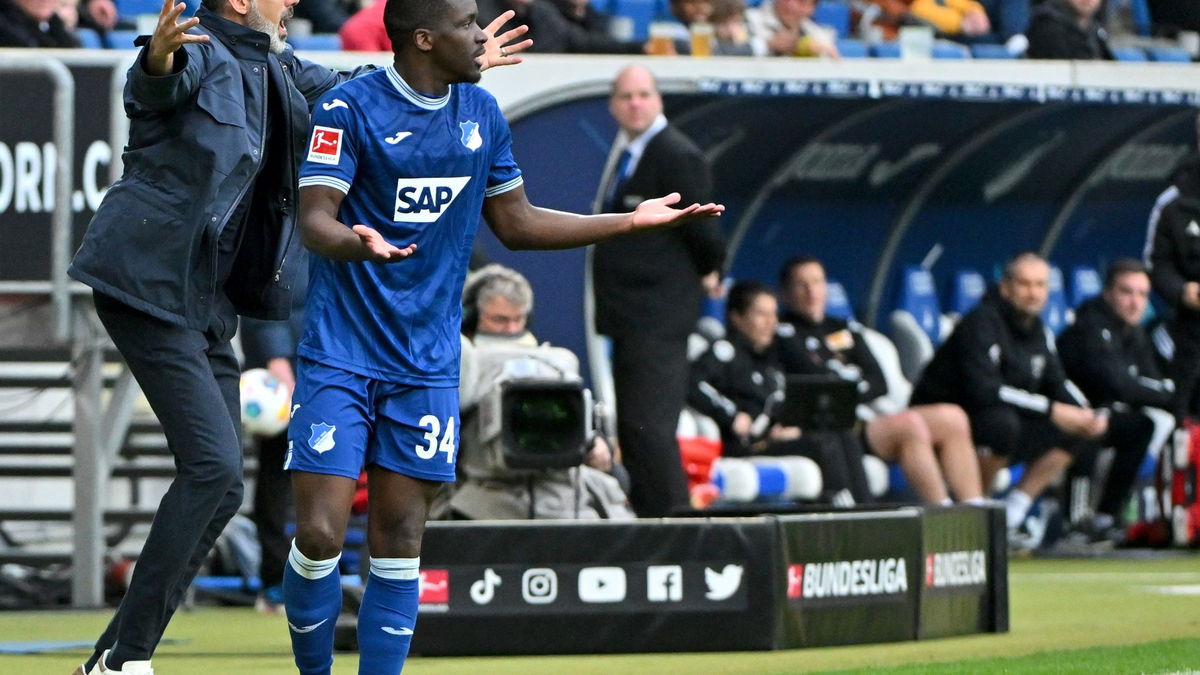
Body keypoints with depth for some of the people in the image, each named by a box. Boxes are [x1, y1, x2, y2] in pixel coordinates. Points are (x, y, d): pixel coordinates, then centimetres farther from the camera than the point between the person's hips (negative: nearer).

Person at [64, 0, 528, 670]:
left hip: (209, 305, 10)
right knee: (214, 466, -18)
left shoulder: (274, 67, 14)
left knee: (219, 489, 8)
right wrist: (160, 57, -61)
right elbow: (157, 87, -37)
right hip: (151, 285, -10)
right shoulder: (202, 54, -14)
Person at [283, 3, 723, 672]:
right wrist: (355, 242, -40)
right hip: (341, 357, -5)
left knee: (400, 543, 3)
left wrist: (633, 220, 15)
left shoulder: (482, 114, 8)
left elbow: (517, 223, 18)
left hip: (427, 364, 5)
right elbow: (315, 220, -17)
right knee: (319, 536, -10)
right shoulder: (350, 107, -10)